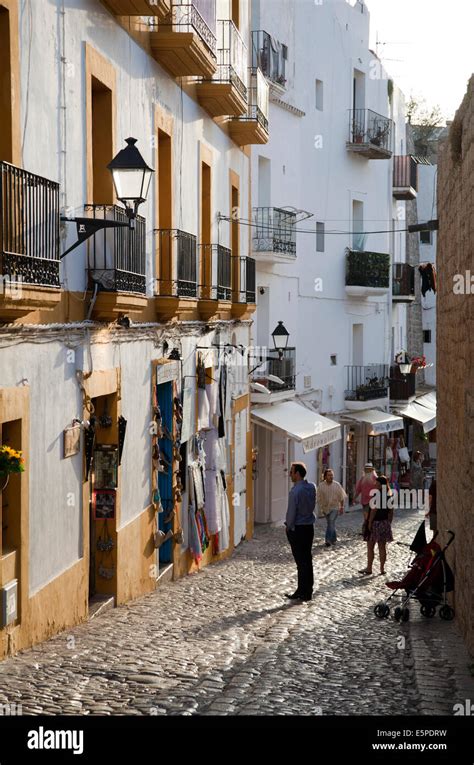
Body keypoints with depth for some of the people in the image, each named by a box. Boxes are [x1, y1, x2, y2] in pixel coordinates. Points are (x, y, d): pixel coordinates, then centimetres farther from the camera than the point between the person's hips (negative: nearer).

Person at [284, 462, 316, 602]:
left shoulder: (295, 491, -19)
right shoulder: (312, 487, 2)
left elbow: (291, 512, -15)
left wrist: (289, 527, -2)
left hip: (297, 528, -7)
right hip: (309, 527, 7)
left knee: (301, 561, -2)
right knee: (307, 559, 12)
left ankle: (303, 592, 2)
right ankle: (308, 590, 17)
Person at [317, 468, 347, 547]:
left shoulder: (337, 485, -5)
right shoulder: (321, 486, -3)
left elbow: (341, 497, 3)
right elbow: (319, 498, 2)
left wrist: (342, 507, 3)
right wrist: (321, 508, 1)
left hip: (335, 507, -2)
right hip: (325, 508, 3)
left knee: (331, 522, -17)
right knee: (330, 524, 13)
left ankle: (328, 540, -18)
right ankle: (334, 538, 30)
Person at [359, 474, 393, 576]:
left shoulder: (377, 494, -15)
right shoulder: (389, 495, 6)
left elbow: (374, 509, -16)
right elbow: (391, 511, 10)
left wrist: (369, 522, -12)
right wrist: (389, 523, 17)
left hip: (376, 522, -6)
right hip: (385, 522, 6)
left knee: (370, 546, 3)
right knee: (382, 546, 10)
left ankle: (369, 568, 6)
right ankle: (382, 568, 10)